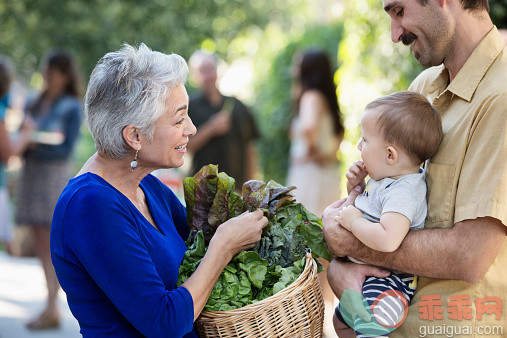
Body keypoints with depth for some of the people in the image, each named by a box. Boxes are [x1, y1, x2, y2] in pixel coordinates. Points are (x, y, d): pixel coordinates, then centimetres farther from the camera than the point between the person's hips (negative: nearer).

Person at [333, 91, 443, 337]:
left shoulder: (403, 192, -26)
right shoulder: (383, 179, 5)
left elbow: (388, 240, -41)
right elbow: (365, 206, 25)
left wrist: (354, 221, -25)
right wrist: (355, 185, 4)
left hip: (391, 280, -11)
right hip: (365, 274, 11)